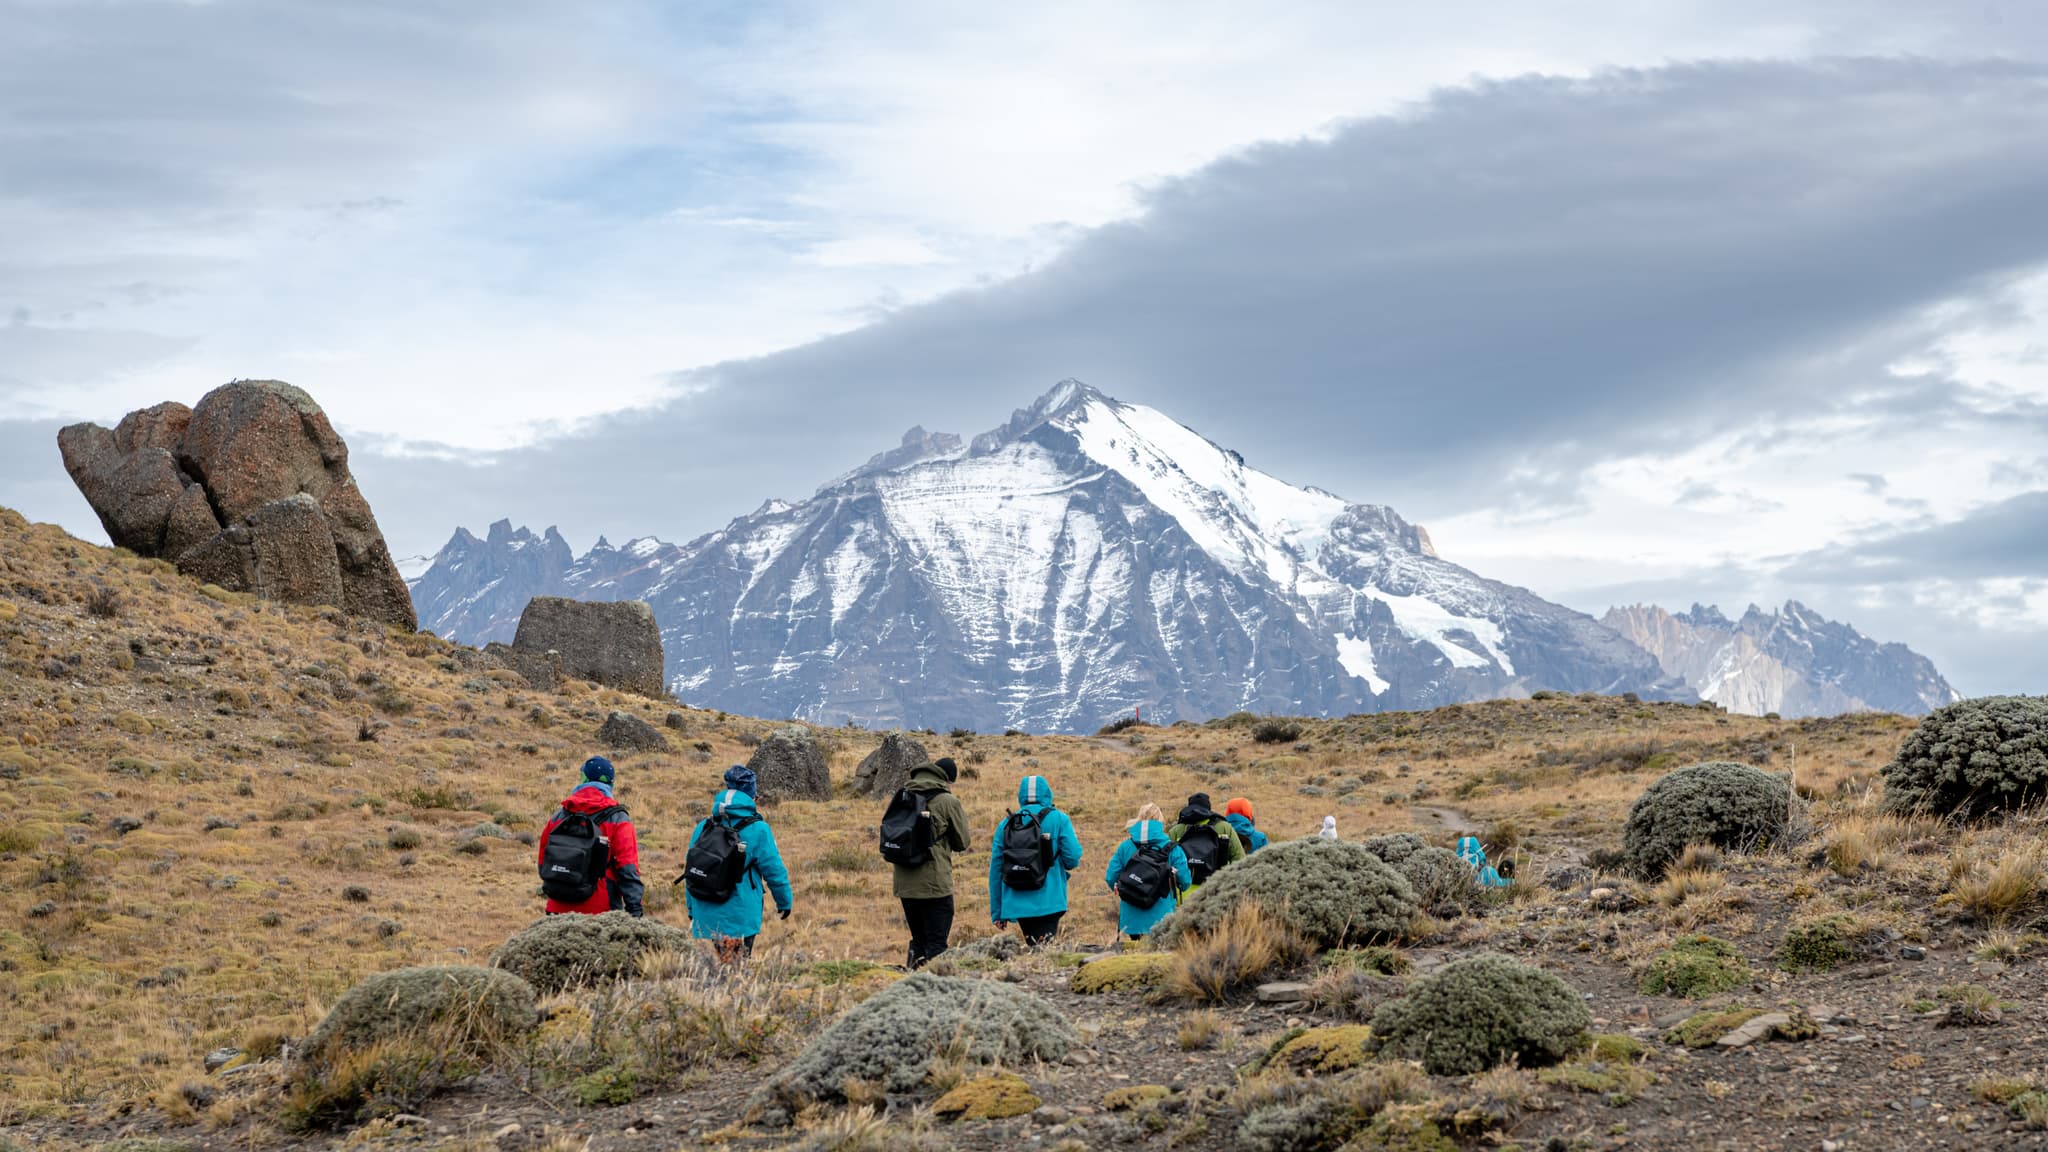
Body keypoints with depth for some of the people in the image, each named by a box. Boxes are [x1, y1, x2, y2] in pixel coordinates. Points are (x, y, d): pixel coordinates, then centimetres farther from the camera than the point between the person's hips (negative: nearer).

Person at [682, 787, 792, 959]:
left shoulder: (703, 827, 5)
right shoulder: (757, 830, -9)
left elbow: (690, 869, 11)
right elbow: (774, 870, -5)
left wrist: (692, 909, 21)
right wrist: (785, 902, 11)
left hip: (704, 917, 4)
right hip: (739, 918, -4)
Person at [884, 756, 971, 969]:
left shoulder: (903, 797, 8)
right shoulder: (947, 801, -7)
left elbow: (891, 833, 12)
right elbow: (961, 842, 0)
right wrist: (961, 814, 15)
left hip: (904, 885, 6)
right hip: (935, 885, -6)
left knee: (918, 941, 17)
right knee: (936, 943, -2)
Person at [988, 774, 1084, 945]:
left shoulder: (1006, 824, 9)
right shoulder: (1058, 819, -1)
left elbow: (995, 870, 9)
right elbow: (1073, 859, -8)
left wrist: (997, 912, 14)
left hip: (1017, 904, 4)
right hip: (1048, 904, -4)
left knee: (1033, 949, 16)